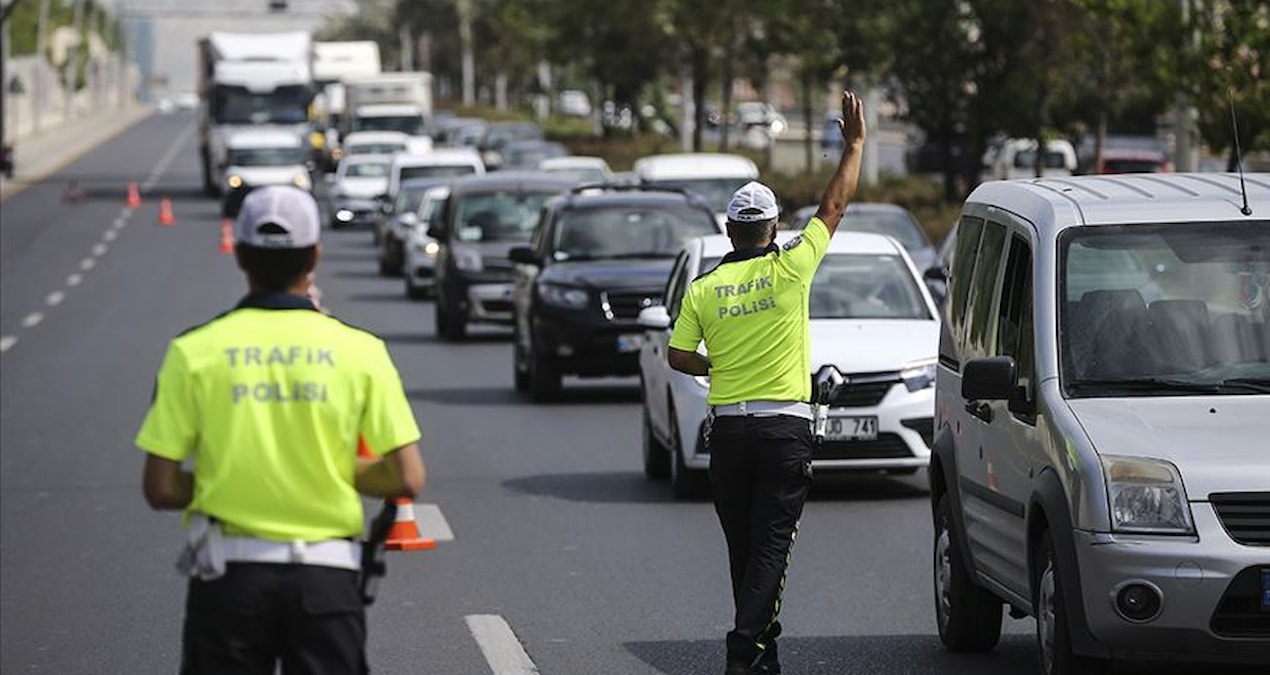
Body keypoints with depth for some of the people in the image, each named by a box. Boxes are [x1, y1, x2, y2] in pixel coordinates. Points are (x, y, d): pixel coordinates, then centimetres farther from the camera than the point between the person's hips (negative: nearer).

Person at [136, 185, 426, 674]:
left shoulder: (194, 352, -4)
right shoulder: (360, 350, -3)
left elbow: (160, 488, -5)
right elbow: (407, 479, -5)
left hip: (228, 577, 0)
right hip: (325, 578, 0)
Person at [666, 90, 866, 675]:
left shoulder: (704, 288, 1)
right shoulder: (790, 268, -5)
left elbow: (678, 357, 2)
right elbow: (835, 205, 3)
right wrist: (854, 144, 13)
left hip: (728, 429, 3)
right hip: (785, 428, -3)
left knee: (744, 547, 12)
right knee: (771, 545, -5)